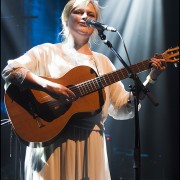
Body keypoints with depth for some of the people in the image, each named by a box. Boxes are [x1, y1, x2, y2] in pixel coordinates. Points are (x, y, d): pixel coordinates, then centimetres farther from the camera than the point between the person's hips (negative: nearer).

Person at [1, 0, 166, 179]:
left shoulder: (102, 61, 14)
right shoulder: (48, 52, 3)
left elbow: (123, 108, 10)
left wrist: (151, 78, -1)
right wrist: (48, 86, -25)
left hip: (91, 144, 4)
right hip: (51, 142, -3)